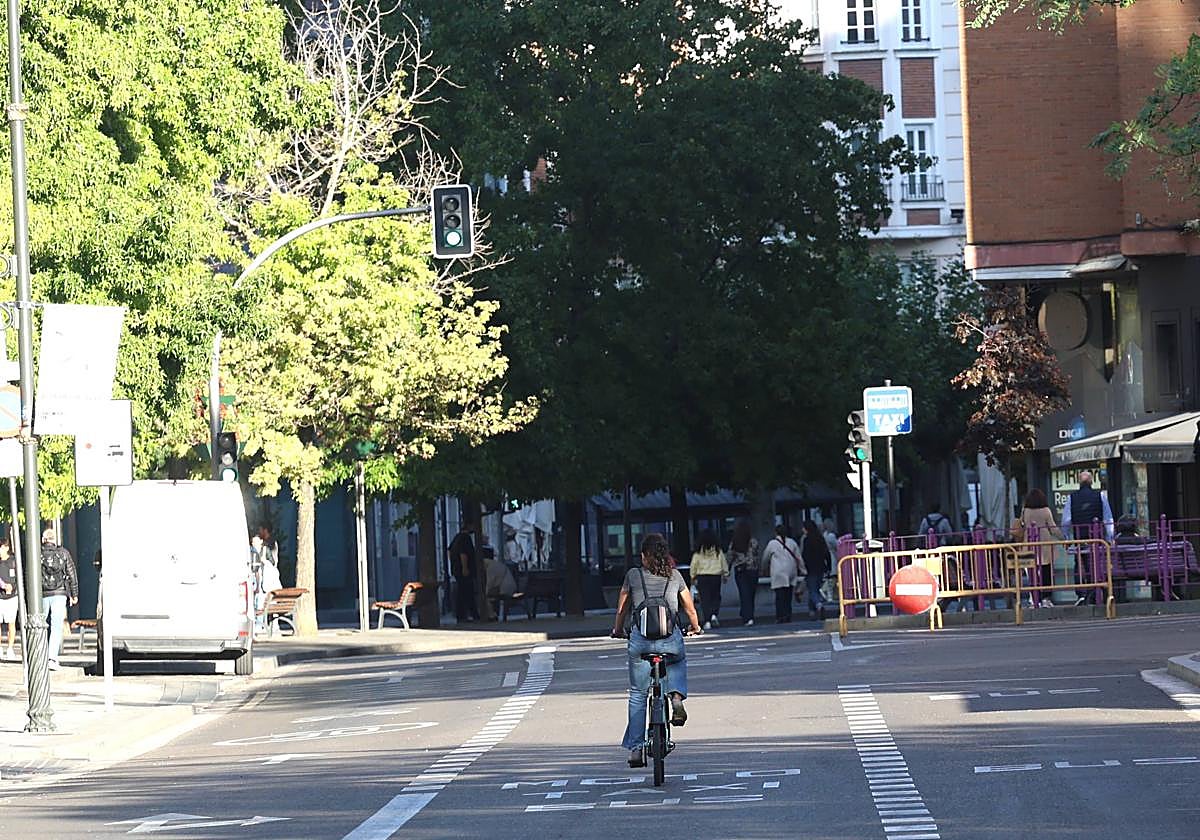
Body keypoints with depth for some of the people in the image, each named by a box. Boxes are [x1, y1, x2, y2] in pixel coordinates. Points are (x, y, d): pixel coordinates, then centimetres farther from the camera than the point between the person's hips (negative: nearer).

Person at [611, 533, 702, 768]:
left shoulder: (633, 575, 8)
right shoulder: (675, 576, 10)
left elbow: (622, 609, 16)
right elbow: (690, 609, 19)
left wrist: (618, 630, 35)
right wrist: (695, 628, 39)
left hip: (640, 639, -1)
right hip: (671, 638, 1)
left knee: (638, 694, 11)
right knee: (678, 663, 35)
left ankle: (635, 748, 7)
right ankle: (677, 696, 4)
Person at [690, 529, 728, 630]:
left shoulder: (698, 552, -6)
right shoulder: (718, 551, -2)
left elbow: (693, 566, -1)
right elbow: (724, 564, 5)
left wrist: (693, 577, 13)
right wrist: (725, 575, 18)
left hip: (702, 577, -1)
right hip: (716, 576, 1)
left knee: (705, 599, 2)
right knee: (716, 597, 16)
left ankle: (707, 621, -4)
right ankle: (714, 614, -6)